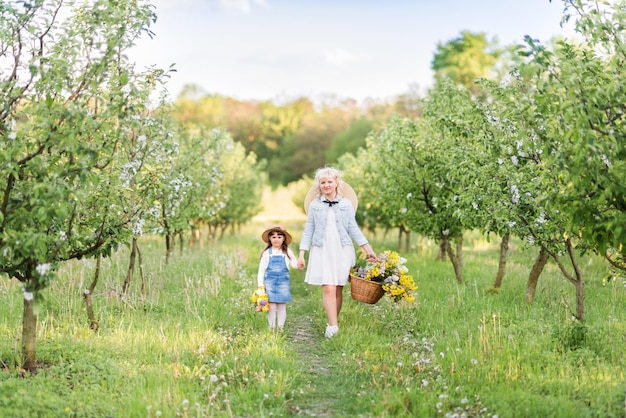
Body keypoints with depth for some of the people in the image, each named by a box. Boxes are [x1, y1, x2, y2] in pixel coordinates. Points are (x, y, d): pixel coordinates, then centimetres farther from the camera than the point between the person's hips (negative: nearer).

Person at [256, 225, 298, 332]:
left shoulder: (287, 252, 6)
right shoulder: (266, 253, 4)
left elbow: (294, 264, 0)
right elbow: (261, 269, 5)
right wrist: (260, 285, 0)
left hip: (283, 281, 1)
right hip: (269, 281, -1)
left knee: (282, 306, 3)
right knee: (271, 306, -3)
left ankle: (281, 327, 11)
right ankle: (272, 327, 4)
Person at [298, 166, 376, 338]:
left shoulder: (346, 204, 8)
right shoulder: (314, 205, 8)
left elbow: (353, 229, 7)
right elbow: (308, 231, 9)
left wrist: (368, 249, 0)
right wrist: (302, 254, 2)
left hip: (342, 251, 1)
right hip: (322, 251, -1)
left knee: (338, 290, 2)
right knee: (328, 289, -13)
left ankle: (332, 323, 12)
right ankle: (333, 326, -18)